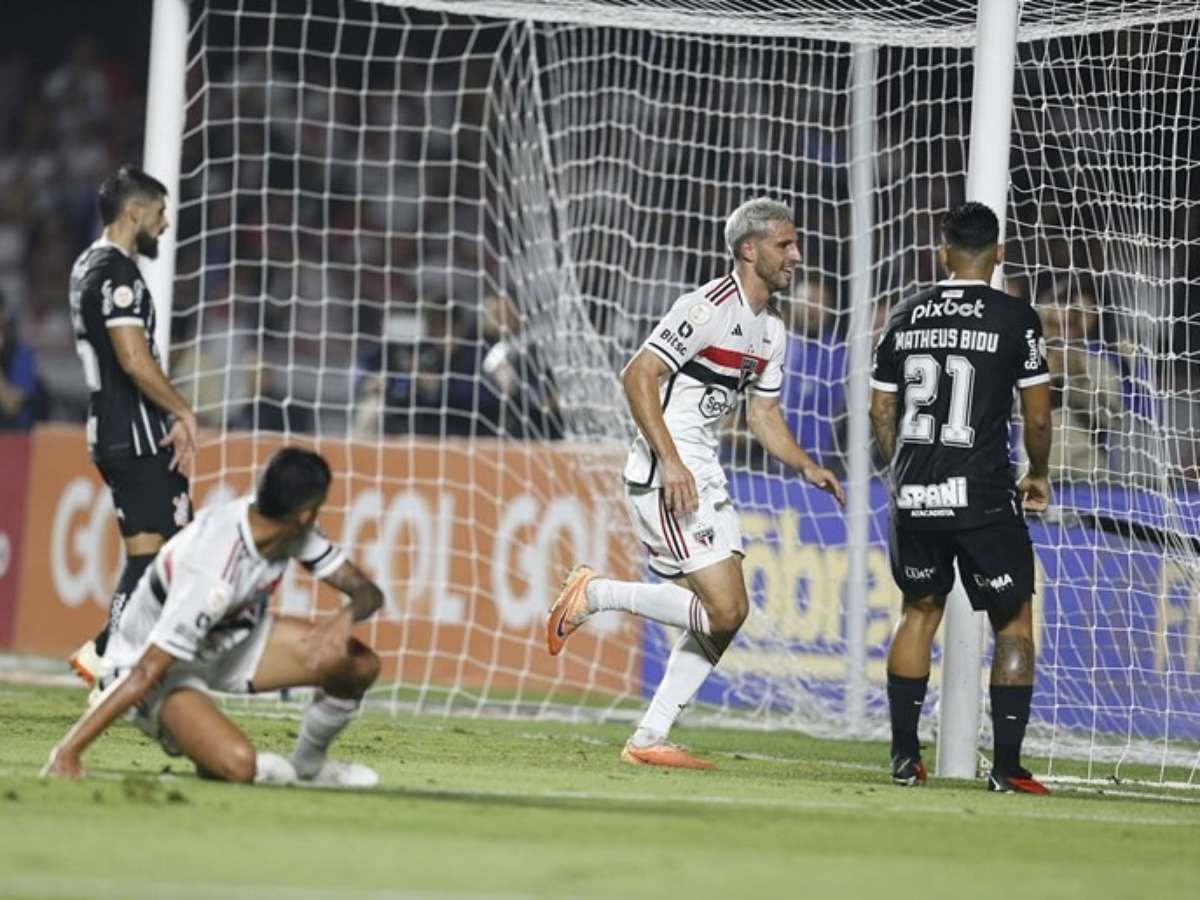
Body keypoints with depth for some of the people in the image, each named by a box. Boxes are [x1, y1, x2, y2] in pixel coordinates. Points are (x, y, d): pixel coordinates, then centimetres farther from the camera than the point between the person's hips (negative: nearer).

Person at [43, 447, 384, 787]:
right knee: (237, 763, -34)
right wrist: (68, 752, -41)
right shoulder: (213, 577, -37)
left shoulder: (292, 528, -14)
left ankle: (309, 762, 19)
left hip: (231, 641, 8)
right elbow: (146, 673, -38)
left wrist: (345, 617, -33)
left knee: (360, 664, -7)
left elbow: (367, 591, -8)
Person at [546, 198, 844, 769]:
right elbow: (637, 376, -18)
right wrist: (670, 460, -24)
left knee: (728, 614, 5)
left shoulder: (771, 332, 16)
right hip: (665, 476, -10)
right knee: (722, 610, -17)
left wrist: (807, 468, 7)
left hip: (703, 478, 10)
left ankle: (649, 739, 9)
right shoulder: (710, 308, -14)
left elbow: (764, 417, 24)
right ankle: (594, 594, -2)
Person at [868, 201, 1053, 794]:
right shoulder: (1015, 318, -5)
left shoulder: (905, 318, 8)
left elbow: (881, 411, 12)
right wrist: (1038, 475, 14)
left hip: (914, 498, 4)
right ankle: (1007, 765, 0)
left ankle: (904, 756, 18)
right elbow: (1037, 417, -4)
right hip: (983, 498, -4)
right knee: (1013, 622, 7)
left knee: (919, 610, 21)